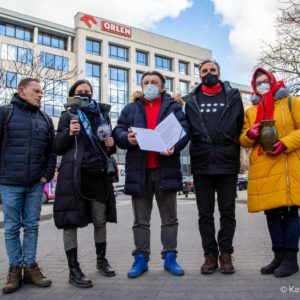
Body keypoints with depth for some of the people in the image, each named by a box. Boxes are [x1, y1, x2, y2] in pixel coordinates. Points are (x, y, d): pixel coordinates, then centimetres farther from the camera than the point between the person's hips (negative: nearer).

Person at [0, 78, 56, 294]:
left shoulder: (46, 119, 12)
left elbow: (51, 150, 12)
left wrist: (47, 175, 3)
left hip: (36, 183, 3)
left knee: (32, 226, 9)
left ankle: (30, 267, 20)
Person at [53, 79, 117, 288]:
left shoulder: (103, 114, 14)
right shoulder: (68, 116, 5)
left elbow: (109, 148, 22)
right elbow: (58, 148, 1)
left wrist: (112, 145, -1)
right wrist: (69, 133, -16)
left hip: (98, 173, 3)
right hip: (73, 175, -3)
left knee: (101, 220, 10)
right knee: (71, 221, -2)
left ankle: (101, 260, 28)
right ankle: (74, 270, 8)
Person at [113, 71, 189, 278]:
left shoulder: (173, 107, 10)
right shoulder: (130, 109, 15)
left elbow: (183, 130, -3)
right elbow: (118, 131, 6)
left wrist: (175, 146, -22)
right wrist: (127, 138, -17)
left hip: (166, 169, -1)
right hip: (139, 170, 1)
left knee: (169, 218, 8)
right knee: (141, 220, 8)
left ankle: (170, 257, 20)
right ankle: (141, 258, 19)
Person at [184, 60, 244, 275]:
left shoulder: (233, 96, 9)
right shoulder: (191, 100, 11)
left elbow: (241, 126, 7)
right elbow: (185, 128, 9)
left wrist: (233, 150, 2)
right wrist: (197, 151, 0)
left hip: (227, 163, -1)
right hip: (201, 164, 1)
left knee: (227, 211, 7)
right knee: (205, 213, 7)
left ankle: (225, 253, 22)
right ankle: (210, 254, 19)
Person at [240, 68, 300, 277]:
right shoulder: (250, 111, 17)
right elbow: (244, 141, 15)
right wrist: (250, 134, -6)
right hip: (262, 169, 4)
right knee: (272, 212, 8)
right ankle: (279, 256, 19)